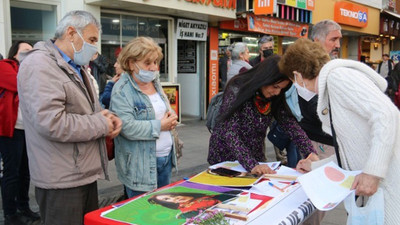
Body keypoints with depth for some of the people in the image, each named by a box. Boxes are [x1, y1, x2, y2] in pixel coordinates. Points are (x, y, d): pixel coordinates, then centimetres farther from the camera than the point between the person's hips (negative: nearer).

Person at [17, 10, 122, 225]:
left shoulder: (75, 67, 16)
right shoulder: (40, 65, -16)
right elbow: (51, 123, -27)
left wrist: (105, 115, 1)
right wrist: (101, 125, -16)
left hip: (85, 173, 10)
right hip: (61, 181, -9)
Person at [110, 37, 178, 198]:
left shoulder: (155, 83, 9)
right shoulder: (122, 91, -16)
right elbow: (127, 127, -26)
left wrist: (171, 117, -1)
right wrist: (159, 126, -18)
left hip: (166, 157, 8)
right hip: (140, 165, -8)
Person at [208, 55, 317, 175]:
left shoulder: (275, 99, 0)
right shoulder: (237, 90, -18)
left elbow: (291, 125, -5)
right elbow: (229, 132, -25)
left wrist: (310, 153, -20)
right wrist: (251, 165, -35)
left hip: (255, 157, 5)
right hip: (226, 157, -4)